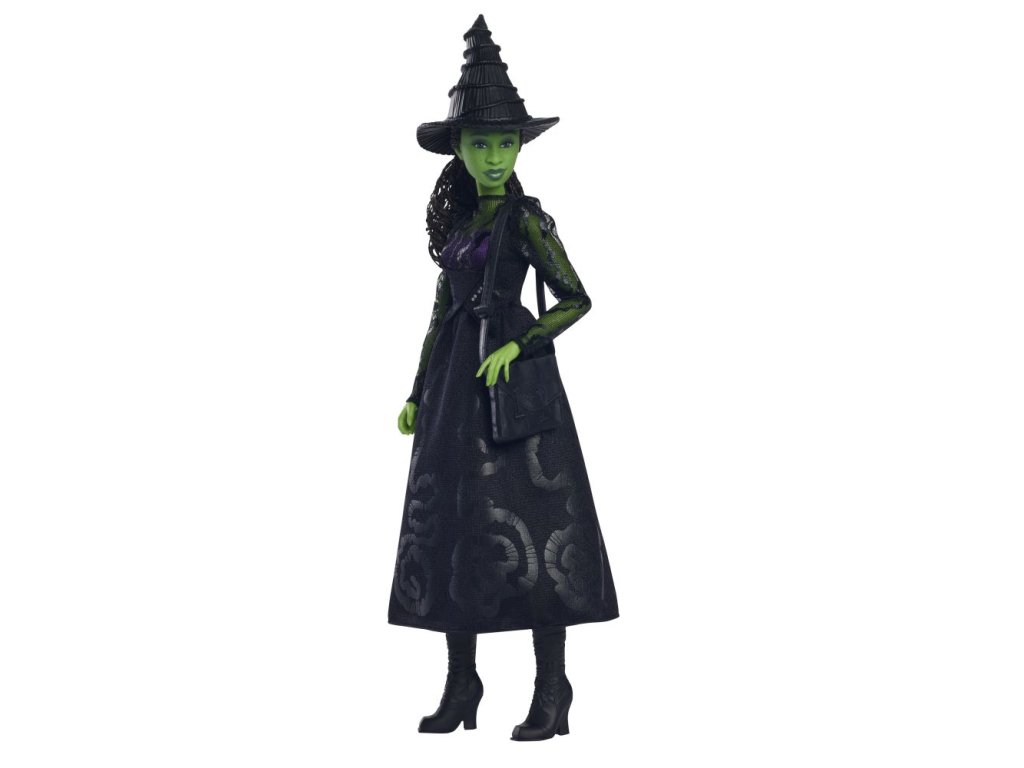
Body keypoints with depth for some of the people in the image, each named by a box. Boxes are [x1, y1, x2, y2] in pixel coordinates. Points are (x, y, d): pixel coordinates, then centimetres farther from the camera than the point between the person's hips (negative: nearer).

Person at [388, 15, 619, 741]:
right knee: (449, 526, 6)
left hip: (512, 383, -7)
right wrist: (419, 395, 16)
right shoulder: (460, 218, 12)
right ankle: (461, 685, 13)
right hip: (455, 388, 7)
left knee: (528, 529, -8)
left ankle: (553, 689, -2)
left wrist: (517, 348, -21)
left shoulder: (526, 219, -6)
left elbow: (576, 300, -8)